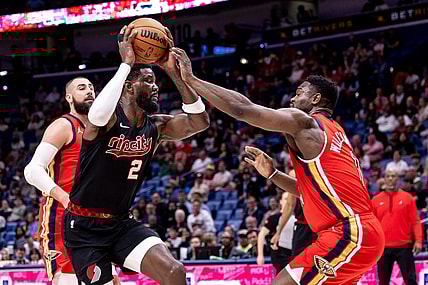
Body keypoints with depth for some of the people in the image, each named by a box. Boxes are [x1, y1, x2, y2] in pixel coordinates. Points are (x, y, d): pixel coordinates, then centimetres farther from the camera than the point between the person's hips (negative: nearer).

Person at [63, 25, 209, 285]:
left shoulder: (156, 127, 2)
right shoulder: (109, 118, -17)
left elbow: (200, 122, -9)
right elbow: (97, 115, -42)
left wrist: (174, 72, -15)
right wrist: (126, 64, -36)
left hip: (122, 224, 5)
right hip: (85, 227, -5)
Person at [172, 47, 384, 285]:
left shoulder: (303, 122, -4)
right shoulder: (332, 133, 25)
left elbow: (242, 109, -10)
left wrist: (190, 79, -3)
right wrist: (271, 173, 24)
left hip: (350, 233, -10)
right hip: (363, 232, 10)